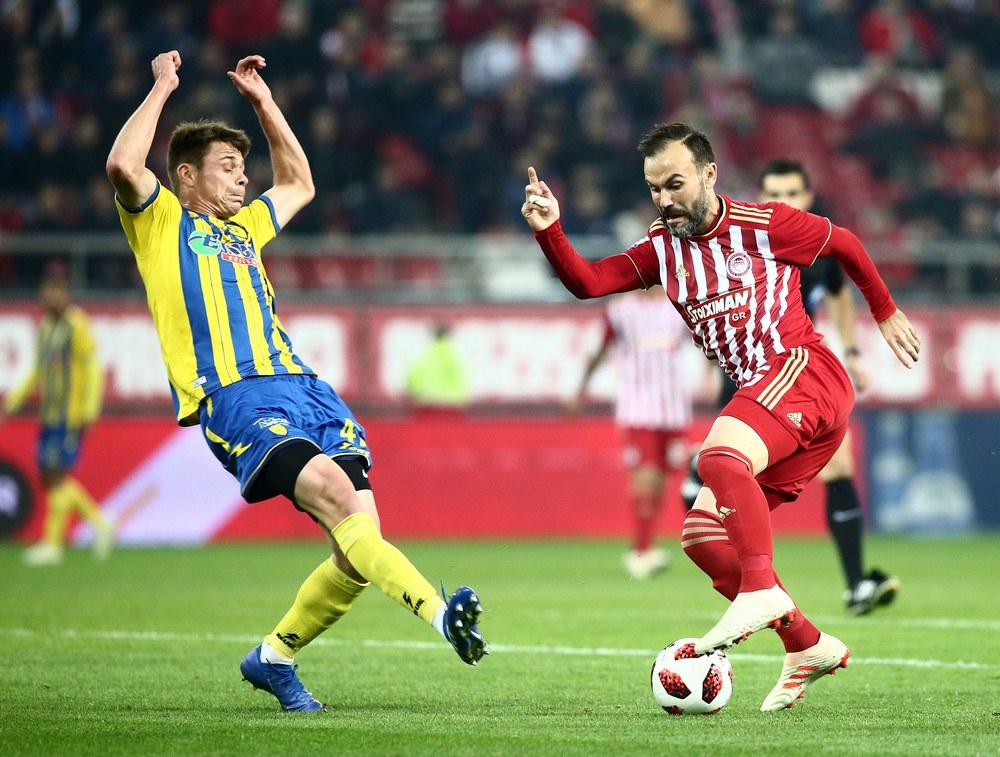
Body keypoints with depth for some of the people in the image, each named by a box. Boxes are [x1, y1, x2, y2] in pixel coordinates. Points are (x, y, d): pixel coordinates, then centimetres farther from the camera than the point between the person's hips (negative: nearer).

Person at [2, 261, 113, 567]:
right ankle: (100, 523, 19)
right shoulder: (45, 325, 15)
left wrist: (90, 409, -18)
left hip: (70, 415, -8)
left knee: (58, 475, -8)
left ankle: (52, 544, -4)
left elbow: (92, 368, -13)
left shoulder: (77, 325, -10)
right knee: (50, 476, 8)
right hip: (48, 413, 8)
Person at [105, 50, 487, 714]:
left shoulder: (244, 228, 31)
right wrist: (162, 89, 1)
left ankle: (274, 658, 11)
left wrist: (263, 100, 40)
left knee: (359, 545, -8)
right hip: (236, 397, -7)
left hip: (305, 387, 7)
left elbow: (300, 184, 47)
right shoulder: (161, 222, 11)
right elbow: (123, 166, -9)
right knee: (335, 494, -29)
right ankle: (438, 610, -45)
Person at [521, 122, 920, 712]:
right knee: (702, 537, 1)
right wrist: (549, 230, -13)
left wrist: (887, 313, 20)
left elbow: (844, 243, 12)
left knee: (718, 457, -34)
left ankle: (761, 590, -38)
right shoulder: (663, 248, 13)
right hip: (760, 395, 8)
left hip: (806, 371, -8)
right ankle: (809, 646, 7)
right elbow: (587, 282, 4)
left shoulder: (764, 225, -2)